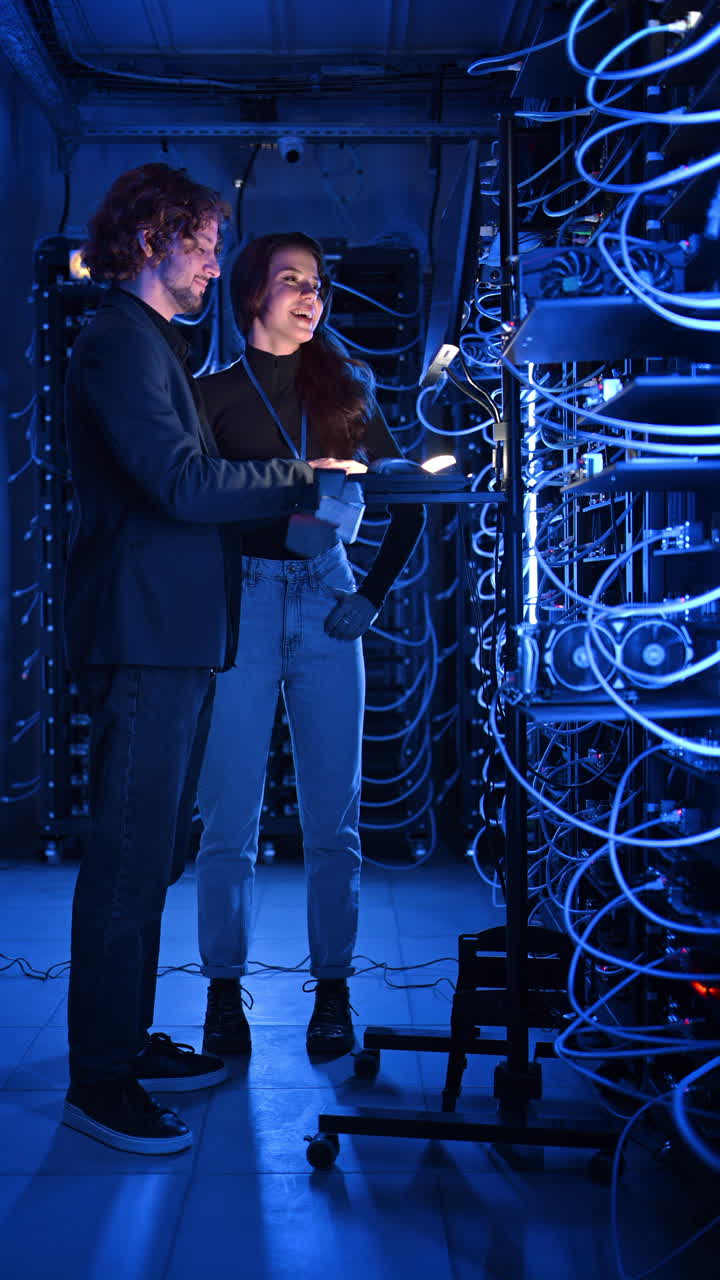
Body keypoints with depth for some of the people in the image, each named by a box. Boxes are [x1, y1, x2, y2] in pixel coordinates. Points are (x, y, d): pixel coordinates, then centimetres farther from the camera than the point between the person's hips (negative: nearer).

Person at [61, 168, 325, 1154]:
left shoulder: (154, 343, 24)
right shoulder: (119, 342, -9)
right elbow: (182, 484, -18)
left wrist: (284, 488, 10)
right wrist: (302, 481, -9)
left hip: (172, 637, 10)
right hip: (142, 636, -10)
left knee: (151, 850, 15)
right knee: (129, 856, -6)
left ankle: (128, 1038, 26)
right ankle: (97, 1081, 4)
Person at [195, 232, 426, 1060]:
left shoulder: (344, 390, 13)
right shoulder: (216, 393, 7)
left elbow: (407, 501, 13)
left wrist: (373, 594, 4)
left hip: (325, 602, 2)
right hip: (241, 603, -2)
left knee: (332, 815, 3)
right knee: (230, 817, -1)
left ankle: (333, 993, 12)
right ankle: (224, 993, 10)